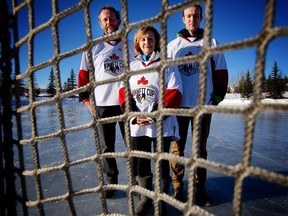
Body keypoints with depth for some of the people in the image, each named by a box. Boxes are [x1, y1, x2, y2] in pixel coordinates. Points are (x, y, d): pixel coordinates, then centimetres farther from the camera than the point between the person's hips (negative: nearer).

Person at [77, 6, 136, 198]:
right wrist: (87, 101, 0)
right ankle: (111, 181, 28)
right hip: (102, 104, 1)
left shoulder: (131, 46, 10)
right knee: (107, 146, 10)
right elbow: (84, 76, 8)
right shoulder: (93, 48, 9)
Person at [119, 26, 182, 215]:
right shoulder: (131, 66, 14)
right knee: (141, 162, 12)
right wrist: (134, 115, -8)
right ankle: (146, 197, 34)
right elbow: (124, 93, 8)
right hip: (137, 125, 4)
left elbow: (174, 93, -7)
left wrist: (155, 116, -16)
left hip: (162, 125, -3)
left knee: (162, 162, 7)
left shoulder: (167, 64, 2)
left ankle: (161, 200, 28)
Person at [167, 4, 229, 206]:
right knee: (177, 147, 3)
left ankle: (200, 188, 24)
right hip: (178, 105, 0)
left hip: (203, 105, 1)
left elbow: (221, 73, 10)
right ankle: (178, 187, 18)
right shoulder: (173, 45, 10)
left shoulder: (212, 44, 10)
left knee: (200, 147, 9)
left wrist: (217, 97, 2)